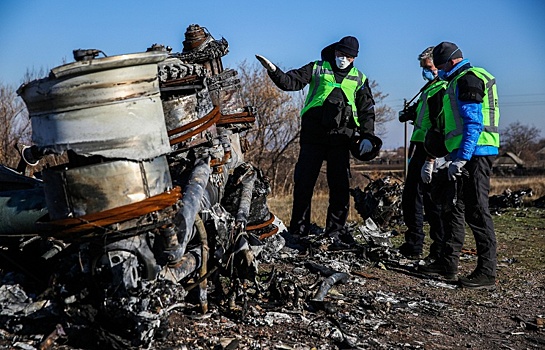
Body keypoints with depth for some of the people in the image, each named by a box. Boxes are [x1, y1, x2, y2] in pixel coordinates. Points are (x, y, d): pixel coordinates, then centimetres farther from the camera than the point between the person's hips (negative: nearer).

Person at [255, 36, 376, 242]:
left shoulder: (359, 79, 15)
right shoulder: (317, 69, 9)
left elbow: (367, 110, 15)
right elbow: (291, 82, 1)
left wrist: (367, 137, 5)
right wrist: (273, 71, -17)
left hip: (341, 139, 2)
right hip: (313, 136, -2)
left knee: (340, 185, 2)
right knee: (303, 182, -2)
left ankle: (336, 228, 14)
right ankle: (298, 229, 8)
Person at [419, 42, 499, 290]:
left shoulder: (467, 79, -10)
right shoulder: (461, 80, 23)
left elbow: (474, 124, -20)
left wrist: (461, 158, -23)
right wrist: (455, 157, 24)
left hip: (474, 153, -11)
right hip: (467, 155, 11)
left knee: (476, 211, -9)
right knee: (453, 208, 14)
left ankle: (487, 273, -5)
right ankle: (448, 263, 21)